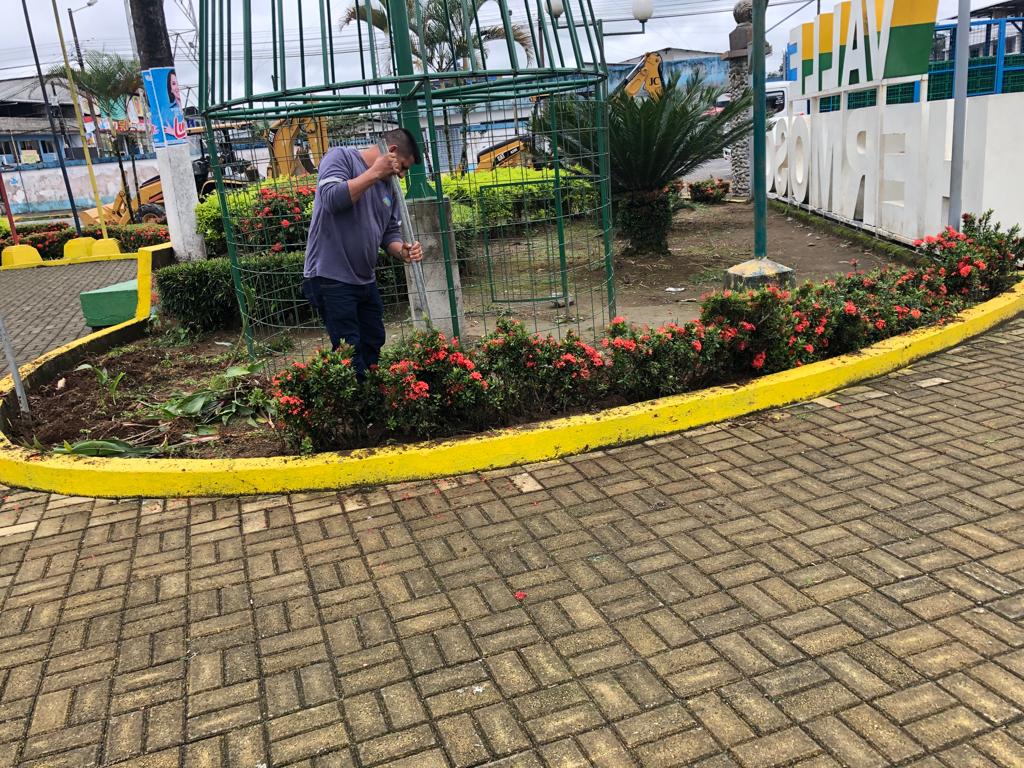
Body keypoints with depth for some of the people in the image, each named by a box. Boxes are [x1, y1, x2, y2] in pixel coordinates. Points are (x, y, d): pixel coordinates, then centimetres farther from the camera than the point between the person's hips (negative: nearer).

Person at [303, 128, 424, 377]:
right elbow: (331, 199, -24)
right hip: (331, 279, -8)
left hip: (366, 280, 8)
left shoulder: (389, 187, 15)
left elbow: (390, 233, 15)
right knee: (350, 354, -7)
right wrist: (375, 172, -19)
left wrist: (403, 251, -8)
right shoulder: (341, 157, -7)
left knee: (373, 345, 17)